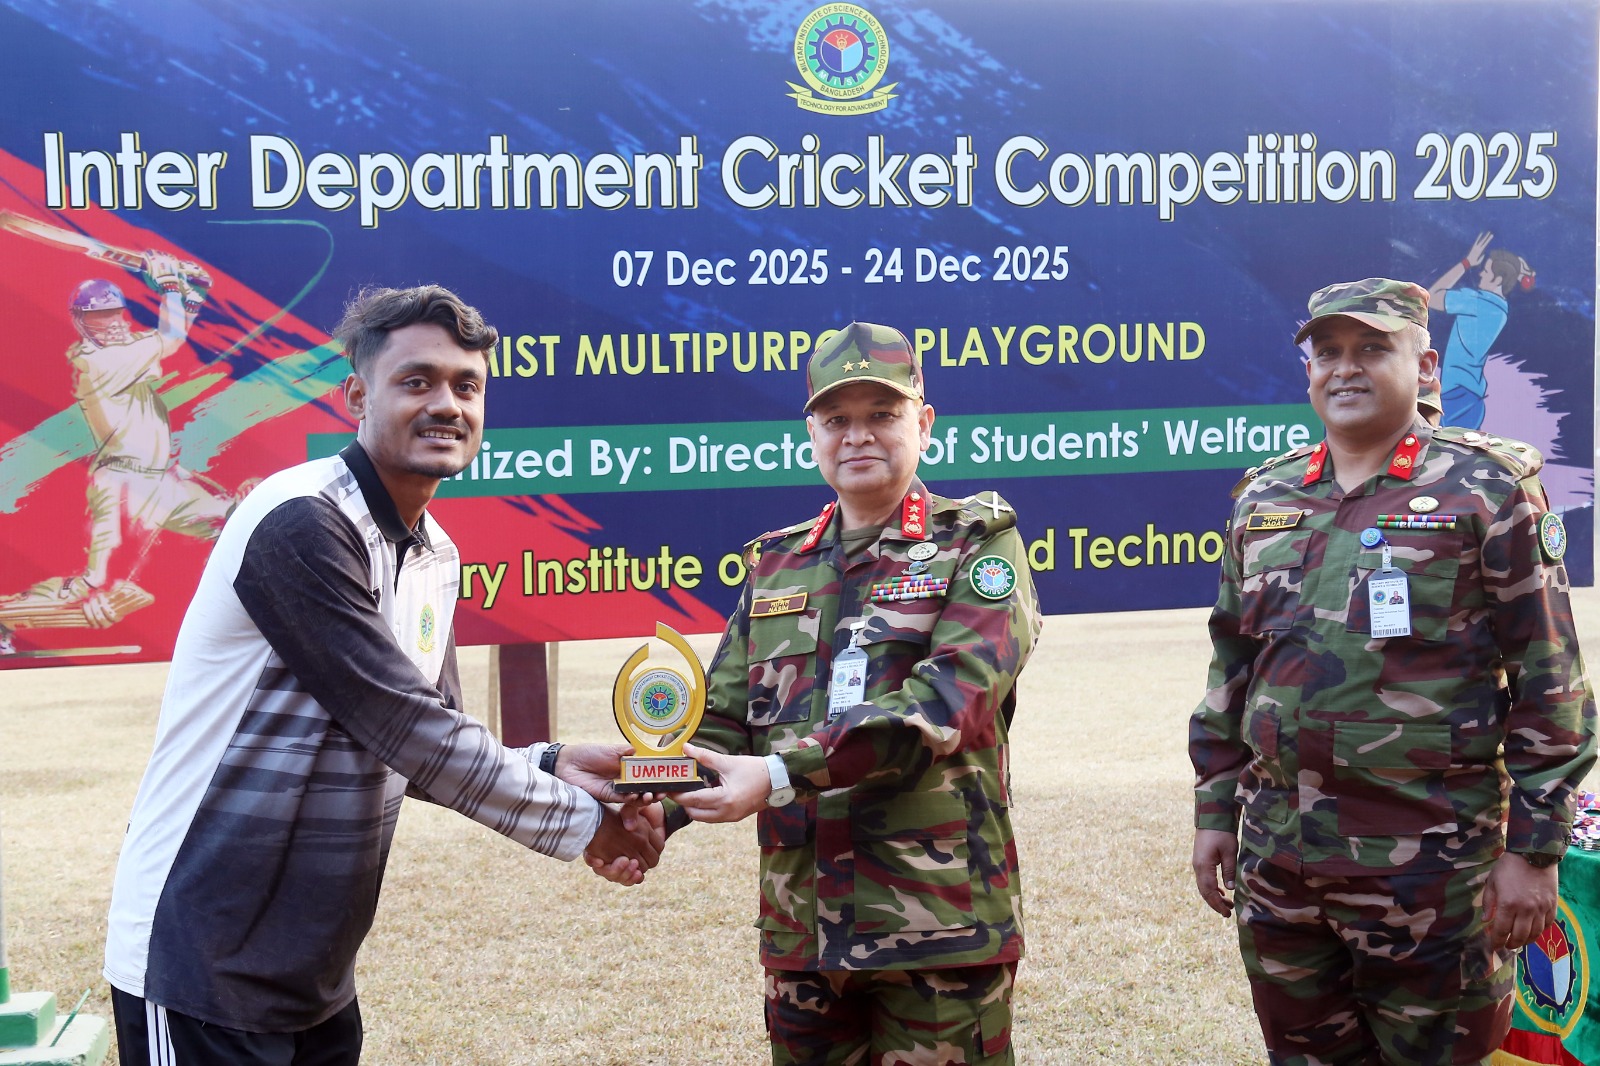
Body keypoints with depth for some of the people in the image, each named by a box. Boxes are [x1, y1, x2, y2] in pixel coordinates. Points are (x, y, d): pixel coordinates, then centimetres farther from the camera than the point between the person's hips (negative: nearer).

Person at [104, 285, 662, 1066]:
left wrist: (553, 767, -6)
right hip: (206, 969, -8)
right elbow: (408, 733, -22)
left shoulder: (435, 557, 8)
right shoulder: (301, 525, -19)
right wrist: (580, 822, -14)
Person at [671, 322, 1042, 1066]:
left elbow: (949, 698, -17)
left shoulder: (978, 543, -2)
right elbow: (723, 724, 9)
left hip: (940, 921, -4)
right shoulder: (776, 567, 13)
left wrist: (784, 774, -24)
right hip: (800, 927, 5)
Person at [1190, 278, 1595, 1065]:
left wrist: (1533, 850, -10)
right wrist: (1214, 813, 13)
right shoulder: (1264, 496, 11)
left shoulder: (1486, 488, -4)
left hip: (1427, 864, -5)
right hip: (1277, 854, 5)